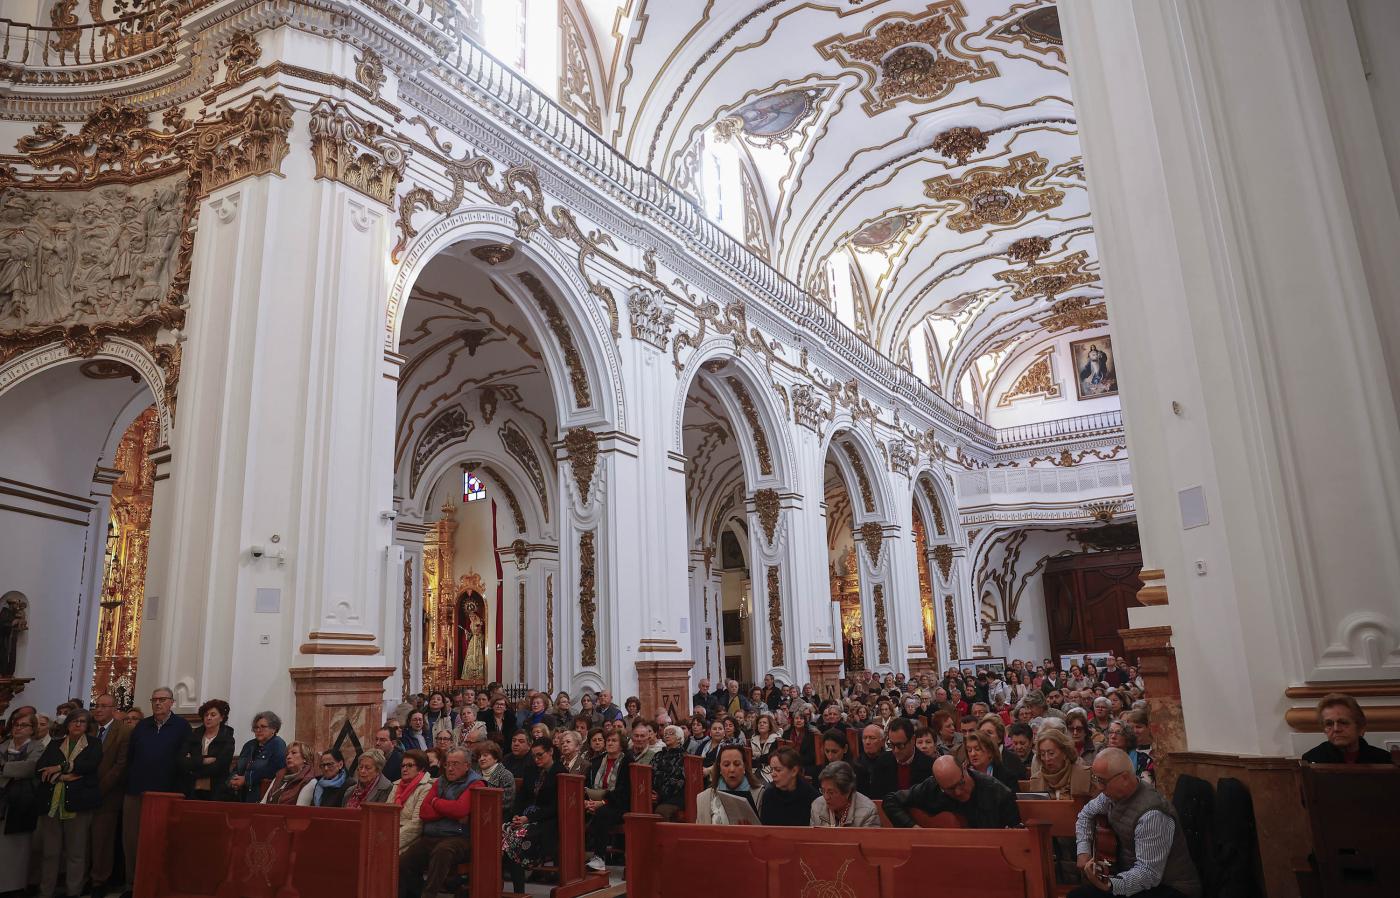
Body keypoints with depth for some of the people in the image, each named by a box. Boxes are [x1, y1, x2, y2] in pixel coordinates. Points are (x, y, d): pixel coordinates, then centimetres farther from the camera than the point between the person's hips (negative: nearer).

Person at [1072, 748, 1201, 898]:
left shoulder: (1152, 815, -28)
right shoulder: (1114, 793, -3)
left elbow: (1149, 874, -28)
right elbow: (1087, 813, 16)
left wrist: (1109, 885, -42)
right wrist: (1083, 851, 2)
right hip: (1129, 875, 8)